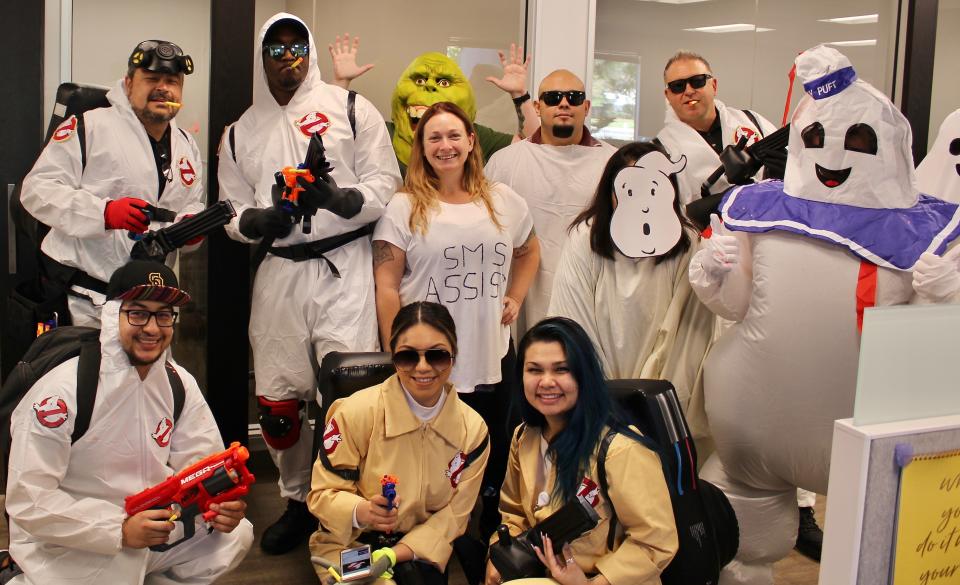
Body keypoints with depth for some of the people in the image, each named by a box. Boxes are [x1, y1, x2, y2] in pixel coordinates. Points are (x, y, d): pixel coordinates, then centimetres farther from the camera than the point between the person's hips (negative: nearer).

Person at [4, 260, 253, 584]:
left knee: (236, 534, -6)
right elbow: (28, 500, -21)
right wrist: (120, 531, -29)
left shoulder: (179, 384, -1)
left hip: (150, 532, 5)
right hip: (69, 551, -5)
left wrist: (219, 503, -21)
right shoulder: (61, 390, -20)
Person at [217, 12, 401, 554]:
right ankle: (300, 500, 29)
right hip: (279, 271, 4)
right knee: (278, 399, 9)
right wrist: (261, 220, -9)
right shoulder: (241, 132, 15)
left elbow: (385, 184, -1)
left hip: (346, 267, -4)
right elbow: (232, 212, 13)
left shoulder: (349, 108, 3)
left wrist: (341, 199, -20)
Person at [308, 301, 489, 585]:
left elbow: (454, 514, -2)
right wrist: (362, 512, -31)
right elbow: (322, 494, -10)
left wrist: (399, 554, -16)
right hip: (350, 544, -2)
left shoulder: (473, 429, -7)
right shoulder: (356, 412, -18)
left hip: (422, 548, 2)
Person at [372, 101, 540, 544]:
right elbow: (386, 285, -7)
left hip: (492, 355, 4)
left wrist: (515, 297, 10)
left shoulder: (504, 201, 6)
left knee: (494, 458, 15)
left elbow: (529, 251, 24)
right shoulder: (404, 207, -5)